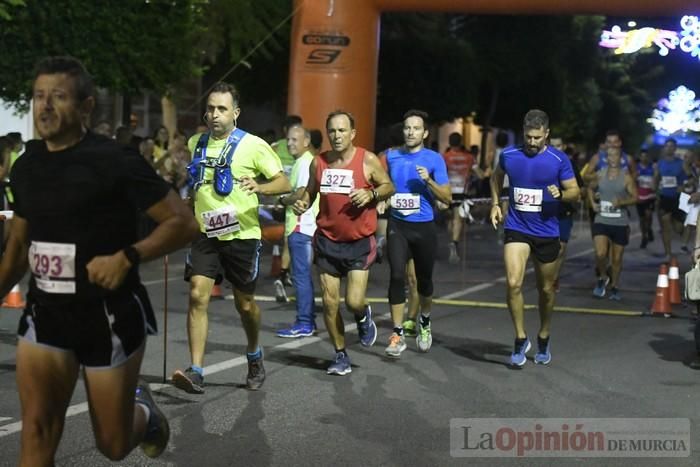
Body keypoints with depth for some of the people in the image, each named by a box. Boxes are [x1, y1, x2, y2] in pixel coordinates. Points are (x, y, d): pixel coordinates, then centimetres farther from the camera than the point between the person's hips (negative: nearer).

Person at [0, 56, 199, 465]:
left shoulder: (114, 161, -15)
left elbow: (185, 223, -14)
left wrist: (127, 257, -27)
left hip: (109, 314, -4)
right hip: (46, 312, 5)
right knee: (36, 432, -8)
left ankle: (144, 411, 45)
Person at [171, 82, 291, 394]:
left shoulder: (253, 145, -7)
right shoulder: (196, 143, 8)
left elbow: (284, 183, -8)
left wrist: (260, 187, -28)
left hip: (241, 235, -3)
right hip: (205, 234, 3)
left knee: (245, 304, 10)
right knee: (197, 296, -13)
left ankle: (254, 357, 38)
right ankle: (196, 372, -14)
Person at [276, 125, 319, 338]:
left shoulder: (305, 163, -12)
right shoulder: (301, 162, 20)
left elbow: (301, 194, -19)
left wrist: (283, 200, -4)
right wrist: (286, 201, 6)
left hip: (301, 226, -11)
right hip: (300, 225, 11)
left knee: (301, 276, -8)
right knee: (304, 275, 14)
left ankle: (304, 324, -5)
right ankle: (308, 320, 20)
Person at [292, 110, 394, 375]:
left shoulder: (367, 161, -7)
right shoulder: (318, 162, 2)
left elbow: (389, 186, 2)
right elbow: (311, 190, 16)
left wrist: (371, 194, -17)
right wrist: (303, 203, -5)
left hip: (359, 243, -3)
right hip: (327, 241, 3)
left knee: (354, 302, -11)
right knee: (329, 302, 2)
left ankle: (363, 317, 27)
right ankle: (340, 356, 18)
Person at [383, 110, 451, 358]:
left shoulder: (434, 159, -3)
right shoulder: (391, 156, 4)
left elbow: (447, 197, -4)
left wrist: (429, 181, -18)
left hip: (424, 227, -1)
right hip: (397, 225, 1)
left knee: (424, 279, 12)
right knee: (397, 276, -13)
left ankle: (425, 323, 39)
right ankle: (398, 334, -9)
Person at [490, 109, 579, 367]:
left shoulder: (559, 160, -8)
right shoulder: (509, 155, -2)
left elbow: (575, 191, -3)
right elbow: (497, 176, 19)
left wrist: (561, 194, -24)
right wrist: (495, 203, 7)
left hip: (547, 231, 0)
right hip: (516, 229, 0)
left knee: (546, 289, 13)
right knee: (513, 283, -18)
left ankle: (543, 338, 35)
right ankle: (520, 338, -2)